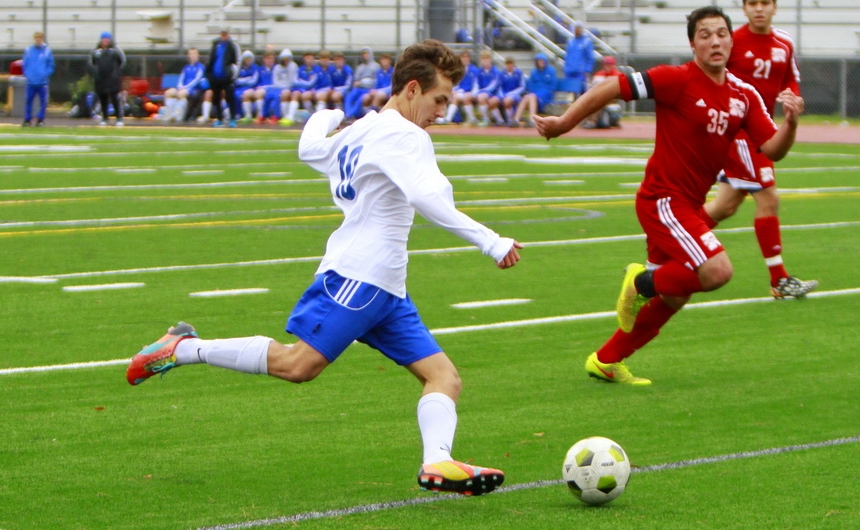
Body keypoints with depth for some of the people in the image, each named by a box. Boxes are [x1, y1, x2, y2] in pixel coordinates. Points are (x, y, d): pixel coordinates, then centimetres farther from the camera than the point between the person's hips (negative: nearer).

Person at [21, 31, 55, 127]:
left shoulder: (47, 51, 3)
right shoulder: (28, 50, 6)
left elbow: (51, 65, 6)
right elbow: (24, 64, 10)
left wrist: (45, 74, -6)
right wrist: (27, 74, -1)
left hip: (42, 82, -1)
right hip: (30, 82, 1)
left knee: (43, 101, 1)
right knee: (28, 101, 1)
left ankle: (40, 119, 11)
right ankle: (27, 119, 9)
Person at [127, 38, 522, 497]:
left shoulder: (359, 130, 20)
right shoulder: (403, 136, -9)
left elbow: (310, 150, 39)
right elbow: (429, 199, -25)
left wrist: (324, 117, 60)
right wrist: (490, 242, -28)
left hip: (386, 289, 10)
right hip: (357, 275, -10)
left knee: (444, 376, -2)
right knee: (298, 364, -18)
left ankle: (437, 463, -23)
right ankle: (185, 348, -6)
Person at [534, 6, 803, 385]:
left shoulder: (744, 96, 4)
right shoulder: (677, 81, -16)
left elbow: (772, 150, 0)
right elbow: (610, 89, -15)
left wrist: (791, 123, -20)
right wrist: (564, 123, -14)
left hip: (690, 205, 8)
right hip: (663, 199, -8)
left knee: (673, 298, 15)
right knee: (717, 271, -23)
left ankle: (606, 361, 30)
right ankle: (643, 282, 2)